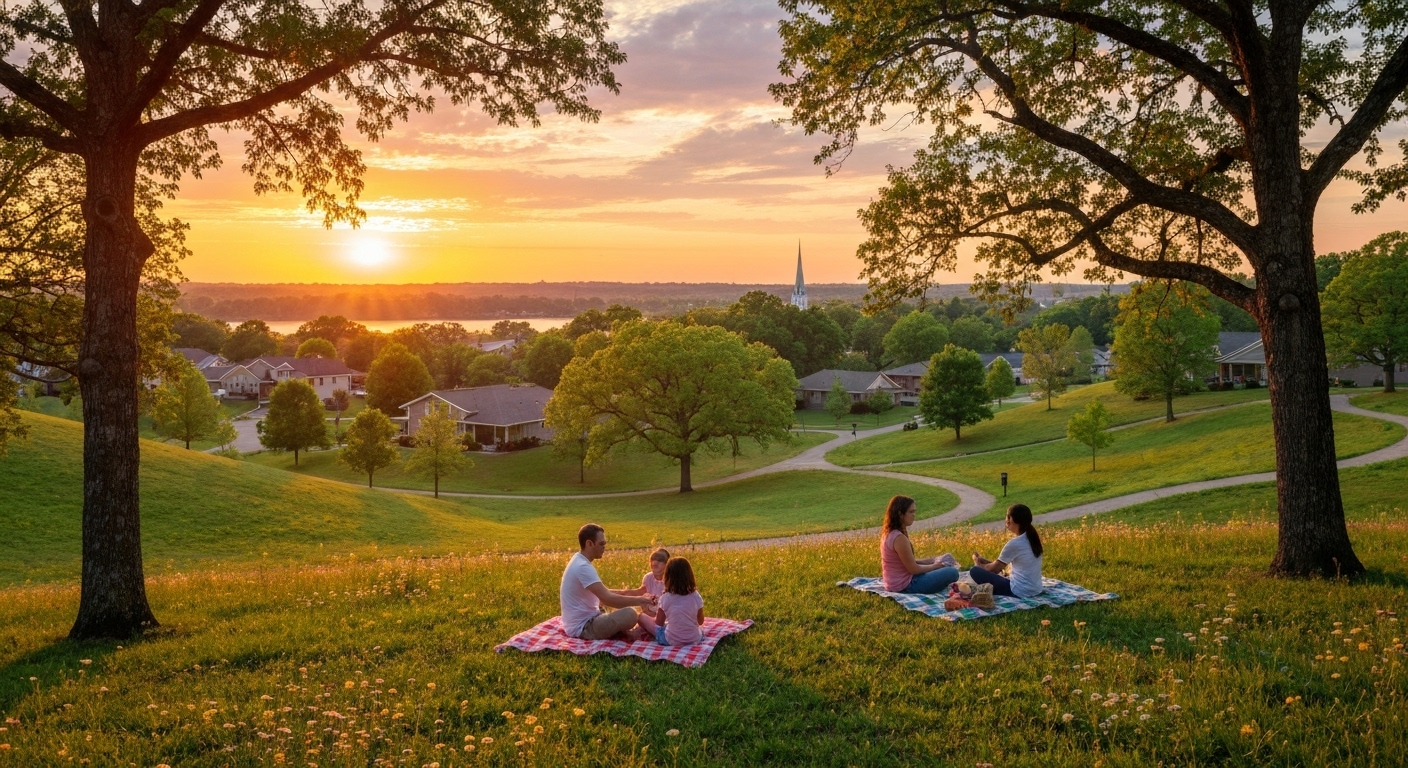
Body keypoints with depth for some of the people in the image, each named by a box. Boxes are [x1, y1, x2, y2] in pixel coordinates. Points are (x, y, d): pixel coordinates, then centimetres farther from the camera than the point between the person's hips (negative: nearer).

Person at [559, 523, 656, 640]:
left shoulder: (579, 561, 9)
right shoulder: (583, 567, -23)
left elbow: (601, 593, 18)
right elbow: (607, 598, -28)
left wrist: (625, 592, 4)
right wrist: (639, 600, -19)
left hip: (582, 620, 11)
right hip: (582, 627, -11)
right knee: (630, 614, -23)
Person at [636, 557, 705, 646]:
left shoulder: (665, 598, -11)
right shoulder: (695, 596, -7)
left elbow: (659, 623, 0)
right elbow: (701, 621, 5)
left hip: (671, 641, -1)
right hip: (695, 639, 1)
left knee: (641, 616, 13)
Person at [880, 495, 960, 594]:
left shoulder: (889, 533, 5)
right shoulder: (899, 538, -24)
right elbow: (913, 569, -18)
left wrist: (927, 561, 7)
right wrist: (934, 566, -3)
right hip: (906, 586, -10)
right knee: (952, 572, -12)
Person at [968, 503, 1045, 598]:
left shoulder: (1014, 543, -18)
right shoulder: (1031, 538, 7)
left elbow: (994, 568, -3)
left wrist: (979, 565, 15)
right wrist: (985, 561, 16)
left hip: (1020, 592, -9)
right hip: (1035, 590, 9)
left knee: (975, 571, -7)